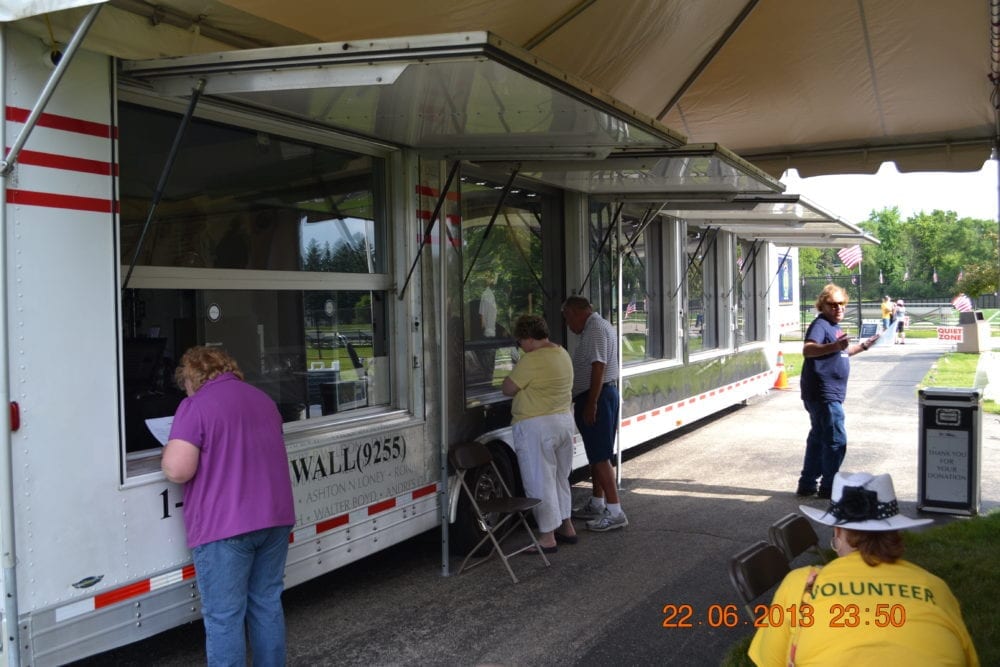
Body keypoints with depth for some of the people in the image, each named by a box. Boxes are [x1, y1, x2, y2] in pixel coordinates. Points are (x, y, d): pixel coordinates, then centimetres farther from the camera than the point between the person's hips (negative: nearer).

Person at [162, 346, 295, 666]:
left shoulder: (195, 406, -9)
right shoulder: (263, 399, 15)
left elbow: (178, 470, -17)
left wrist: (170, 449, 2)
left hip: (224, 526, -7)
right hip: (274, 518, 7)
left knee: (223, 617, 1)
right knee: (267, 604, 17)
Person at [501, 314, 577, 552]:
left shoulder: (532, 360, -19)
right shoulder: (562, 353, 9)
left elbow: (508, 388, -13)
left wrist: (510, 378, 5)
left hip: (537, 427, -9)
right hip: (564, 421, 9)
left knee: (540, 482, 0)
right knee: (560, 477, 20)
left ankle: (547, 537, 5)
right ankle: (566, 527, 29)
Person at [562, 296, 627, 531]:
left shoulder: (595, 329, -15)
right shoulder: (600, 325, 18)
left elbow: (598, 368, -23)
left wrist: (591, 404, -24)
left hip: (596, 396, -11)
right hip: (607, 392, 11)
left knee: (600, 457, -9)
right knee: (597, 454, 17)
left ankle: (615, 512, -6)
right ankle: (597, 505, 27)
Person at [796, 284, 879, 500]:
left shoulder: (834, 326, 16)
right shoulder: (820, 325, -15)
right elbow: (808, 350, -34)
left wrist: (864, 346, 35)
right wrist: (834, 346, -49)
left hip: (829, 394, 10)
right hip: (823, 394, -10)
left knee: (819, 438, 15)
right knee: (836, 441, -6)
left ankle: (807, 484, 23)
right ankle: (827, 488, 3)